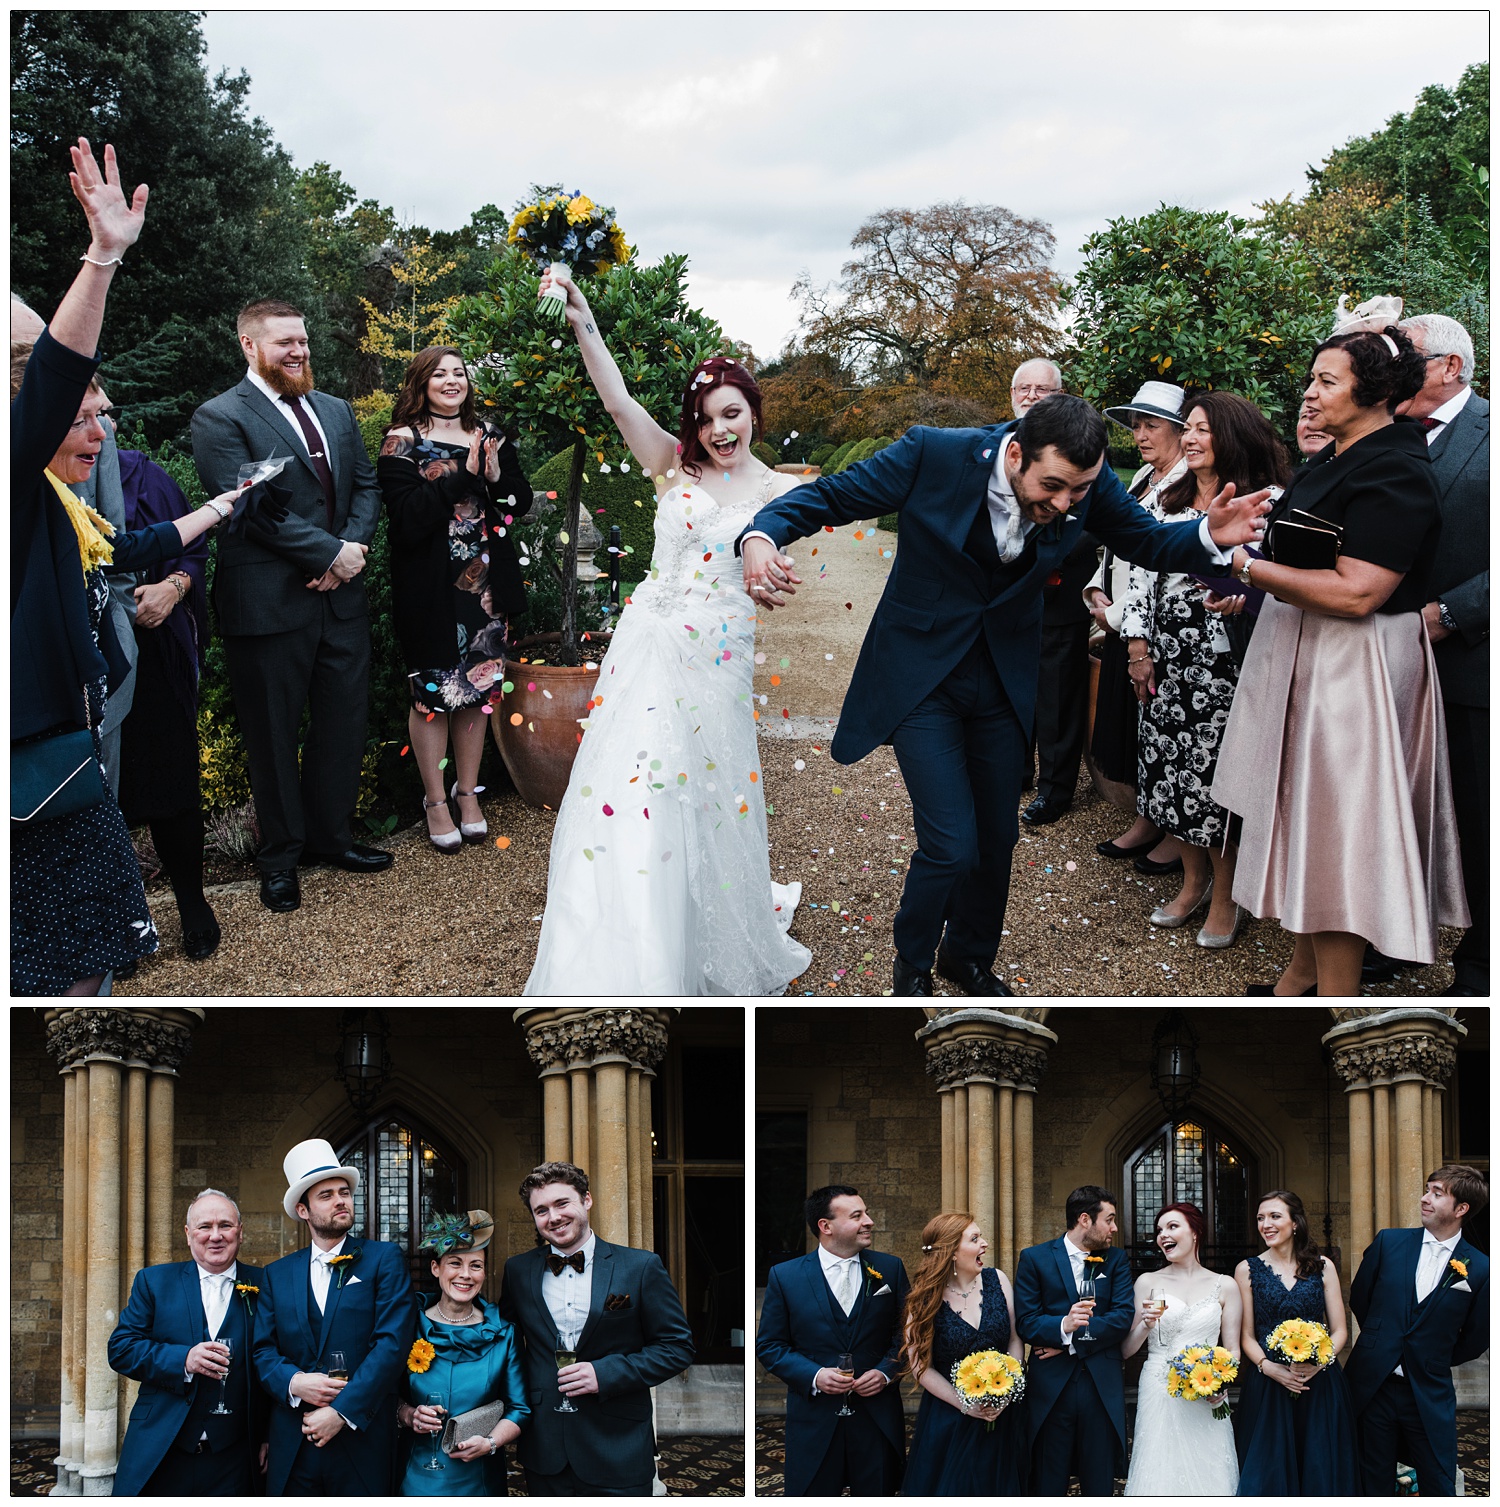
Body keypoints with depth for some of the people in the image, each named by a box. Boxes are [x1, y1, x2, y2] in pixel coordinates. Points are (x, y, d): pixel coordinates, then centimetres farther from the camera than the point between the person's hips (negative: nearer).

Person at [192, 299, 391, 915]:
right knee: (274, 735, 6)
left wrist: (354, 545, -7)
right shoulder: (220, 419, -9)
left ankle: (330, 835, 30)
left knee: (344, 721, 13)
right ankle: (281, 857, 21)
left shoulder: (335, 410, 14)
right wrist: (331, 553, -17)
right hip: (270, 604, -6)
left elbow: (365, 484, 12)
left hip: (341, 595, 6)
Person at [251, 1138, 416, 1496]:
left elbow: (393, 1342, -9)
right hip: (292, 1448, 3)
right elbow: (263, 1349, 7)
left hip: (362, 1437, -2)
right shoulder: (278, 1275, 12)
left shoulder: (384, 1260, 1)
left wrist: (341, 1412, -15)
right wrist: (294, 1382, -14)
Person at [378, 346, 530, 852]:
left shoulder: (489, 436, 9)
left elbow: (522, 501, 7)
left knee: (478, 687, 11)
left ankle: (467, 792, 24)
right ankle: (435, 800, 16)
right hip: (431, 590, -4)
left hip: (485, 583, 4)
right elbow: (410, 517, -17)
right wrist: (464, 475, -20)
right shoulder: (402, 443, -6)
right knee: (432, 693, 3)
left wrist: (498, 476, -13)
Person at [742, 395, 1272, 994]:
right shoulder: (933, 454, -25)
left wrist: (1211, 535, -23)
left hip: (1003, 678, 4)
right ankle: (913, 965, 19)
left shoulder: (1090, 481, -15)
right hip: (922, 674, -4)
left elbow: (1147, 541, -1)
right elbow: (826, 496, -16)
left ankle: (969, 957, 43)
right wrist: (761, 537, -36)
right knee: (952, 845, -11)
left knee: (996, 837, 15)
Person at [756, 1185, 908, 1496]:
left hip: (878, 1419, 2)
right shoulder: (784, 1276, -1)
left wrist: (887, 1371, -9)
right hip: (814, 1421, -1)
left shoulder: (890, 1268, 4)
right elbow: (769, 1345, 1)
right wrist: (813, 1376, -14)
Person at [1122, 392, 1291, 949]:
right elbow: (1141, 571, 12)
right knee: (1168, 771, 10)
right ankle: (1193, 881, 27)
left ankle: (1225, 897, 14)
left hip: (1225, 667, -6)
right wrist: (1138, 646, 5)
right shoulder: (1169, 501, 13)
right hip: (1166, 663, 6)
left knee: (1218, 777, -2)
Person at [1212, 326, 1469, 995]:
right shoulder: (1330, 460, 10)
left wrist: (1250, 568, -21)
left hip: (1354, 669, -9)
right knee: (1303, 818, 15)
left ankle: (1337, 996, 6)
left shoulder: (1393, 474, -19)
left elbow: (1356, 592, -26)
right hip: (1301, 656, 9)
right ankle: (1301, 973, 26)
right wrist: (1248, 584, 5)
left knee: (1336, 834, -3)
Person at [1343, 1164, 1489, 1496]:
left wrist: (1433, 1362, 10)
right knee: (1375, 1485, 10)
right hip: (1373, 1388, 2)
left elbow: (1476, 1339, 6)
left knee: (1439, 1489, 2)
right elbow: (1359, 1298, 13)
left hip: (1430, 1398, -2)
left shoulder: (1479, 1269, -5)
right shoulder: (1389, 1242, 1)